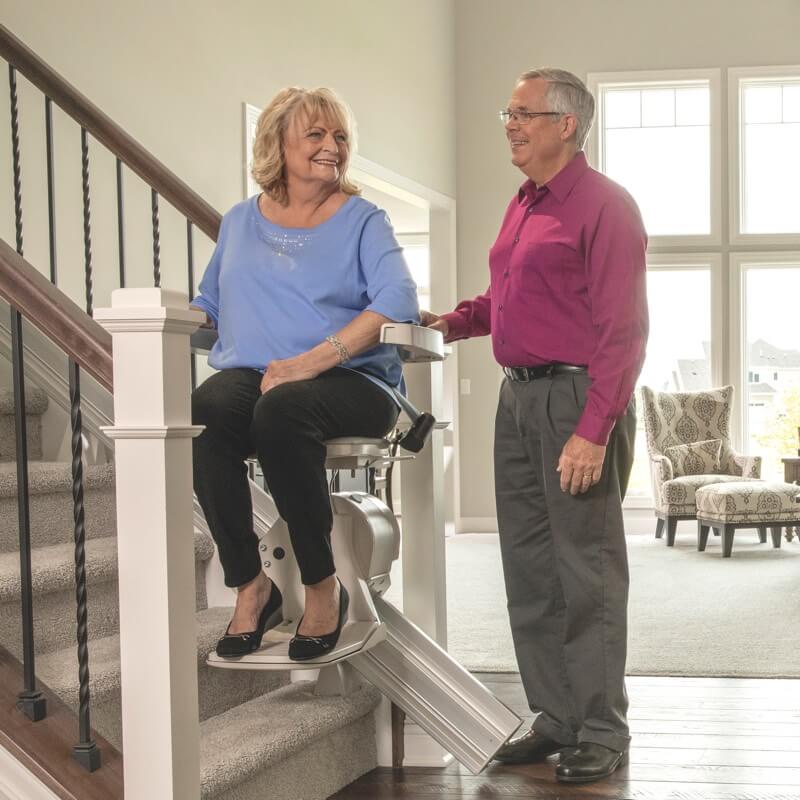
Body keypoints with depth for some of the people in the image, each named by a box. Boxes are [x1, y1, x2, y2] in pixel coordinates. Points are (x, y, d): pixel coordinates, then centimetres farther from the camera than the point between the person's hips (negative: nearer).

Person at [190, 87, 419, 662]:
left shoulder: (362, 220, 7)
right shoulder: (240, 222, 20)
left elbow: (398, 300, -10)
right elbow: (208, 304, 27)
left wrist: (314, 359, -22)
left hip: (349, 380, -3)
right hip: (249, 374, 3)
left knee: (281, 408, -38)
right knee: (202, 413, -32)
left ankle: (324, 586, -21)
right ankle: (250, 584, -18)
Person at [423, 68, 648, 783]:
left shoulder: (604, 205, -9)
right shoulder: (523, 206, 17)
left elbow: (624, 328, -15)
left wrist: (593, 431, -21)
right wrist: (453, 322, 15)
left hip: (577, 398, -9)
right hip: (519, 398, 9)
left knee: (587, 571, -2)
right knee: (530, 570, 11)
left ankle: (601, 733, 9)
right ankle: (557, 717, 23)